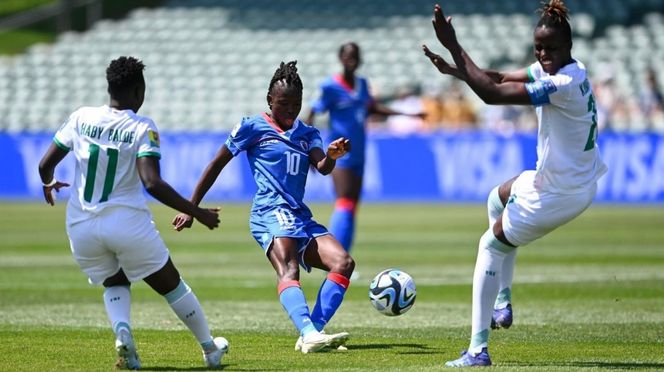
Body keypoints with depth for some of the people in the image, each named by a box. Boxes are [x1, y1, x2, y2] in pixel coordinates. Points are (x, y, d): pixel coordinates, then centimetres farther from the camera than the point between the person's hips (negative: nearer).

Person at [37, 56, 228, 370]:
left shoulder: (81, 118, 0)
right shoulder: (142, 129, -10)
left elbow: (45, 165, 5)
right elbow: (152, 183, -22)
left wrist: (49, 184, 29)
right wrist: (197, 212, -15)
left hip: (81, 226, 3)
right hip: (128, 222, -3)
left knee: (114, 284, 26)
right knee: (171, 285, 17)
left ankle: (121, 330, -6)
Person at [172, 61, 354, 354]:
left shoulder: (307, 133, 19)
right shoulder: (252, 128, 5)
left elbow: (322, 168, 1)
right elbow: (216, 165, 9)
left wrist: (332, 156, -25)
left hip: (302, 218, 7)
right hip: (272, 212, -7)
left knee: (344, 262, -13)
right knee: (288, 271, -31)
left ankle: (314, 332, -19)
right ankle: (310, 336, -53)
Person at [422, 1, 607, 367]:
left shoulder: (564, 83, -30)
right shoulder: (553, 69, 0)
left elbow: (492, 94, -34)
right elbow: (499, 78, 2)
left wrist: (454, 48, -29)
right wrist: (453, 69, -15)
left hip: (558, 193, -10)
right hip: (579, 181, 10)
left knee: (491, 246, 4)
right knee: (498, 199, 32)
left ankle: (478, 350, 4)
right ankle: (503, 303, 30)